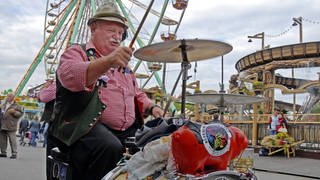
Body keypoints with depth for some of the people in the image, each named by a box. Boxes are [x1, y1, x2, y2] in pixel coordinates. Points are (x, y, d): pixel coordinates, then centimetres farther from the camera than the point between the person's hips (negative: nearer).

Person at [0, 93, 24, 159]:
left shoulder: (16, 105, 1)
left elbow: (21, 113, -1)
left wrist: (14, 112, -15)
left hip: (11, 126, -6)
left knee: (12, 140, -8)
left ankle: (14, 153, -3)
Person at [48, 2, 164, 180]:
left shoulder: (123, 64, 26)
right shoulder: (78, 52, 4)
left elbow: (138, 94, 32)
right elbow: (69, 76, -20)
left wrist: (152, 108, 9)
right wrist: (108, 61, -35)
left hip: (126, 132, 7)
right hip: (84, 127, -6)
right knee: (110, 148, -35)